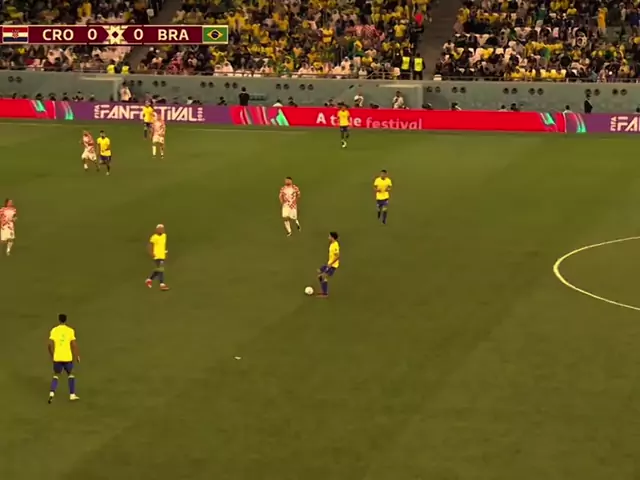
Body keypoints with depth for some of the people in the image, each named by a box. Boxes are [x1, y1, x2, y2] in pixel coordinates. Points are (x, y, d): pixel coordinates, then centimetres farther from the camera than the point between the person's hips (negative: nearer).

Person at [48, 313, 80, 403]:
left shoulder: (54, 330, -2)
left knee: (56, 375, 17)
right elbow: (74, 344, -7)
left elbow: (50, 344, -9)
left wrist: (52, 355, 6)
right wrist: (77, 355, 5)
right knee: (70, 374, 21)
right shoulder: (70, 330, -4)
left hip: (57, 358, 1)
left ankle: (52, 393, -4)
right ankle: (72, 395, 17)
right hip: (67, 357, -1)